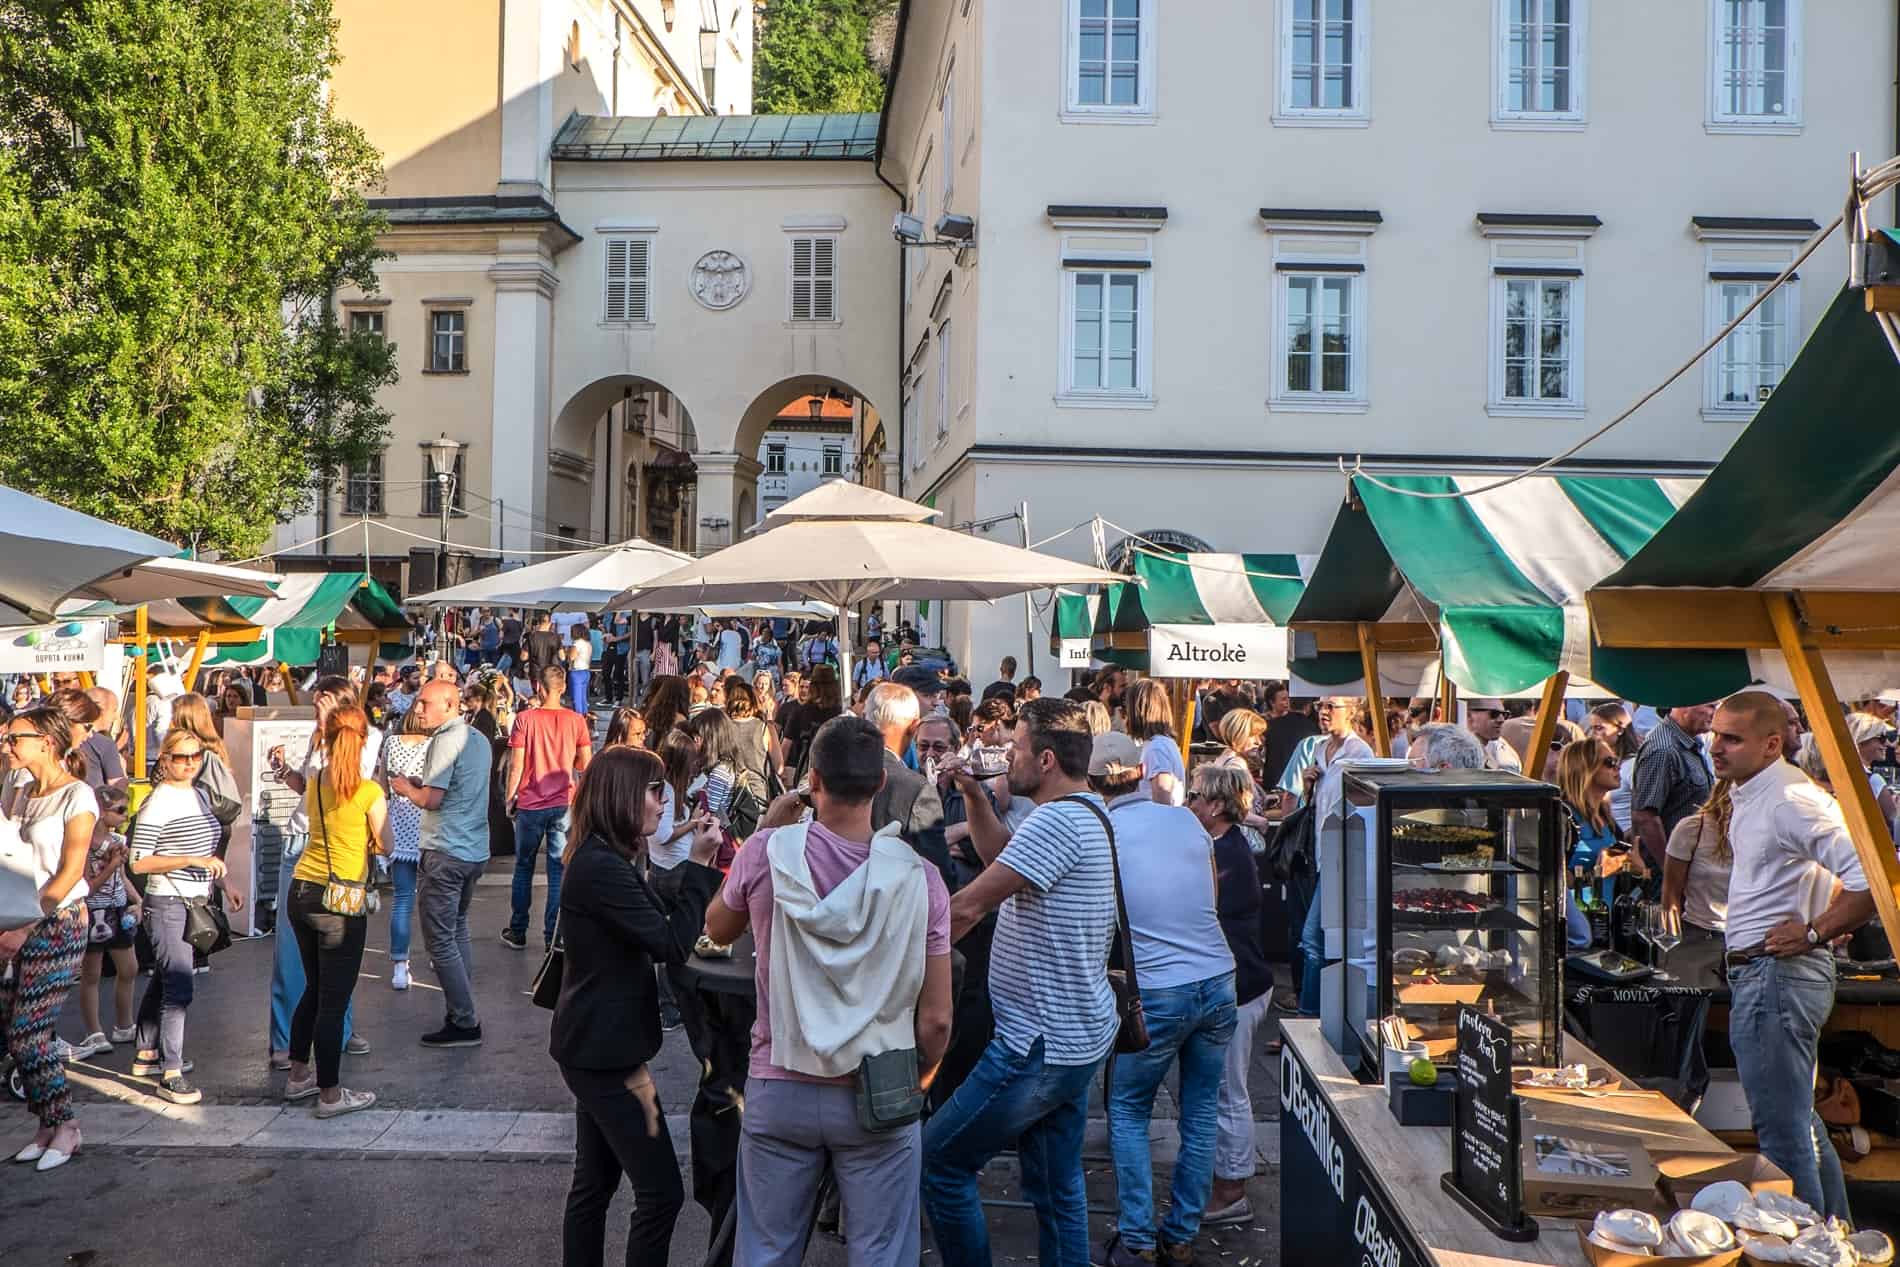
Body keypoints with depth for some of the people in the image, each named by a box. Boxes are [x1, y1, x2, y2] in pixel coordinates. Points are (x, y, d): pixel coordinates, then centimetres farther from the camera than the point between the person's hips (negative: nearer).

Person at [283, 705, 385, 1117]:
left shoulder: (314, 784, 4)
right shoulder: (369, 792, -14)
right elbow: (384, 847, -3)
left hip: (301, 893, 7)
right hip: (340, 902, -7)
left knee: (315, 989, 22)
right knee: (333, 999, 2)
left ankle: (298, 1075, 33)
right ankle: (330, 1094, 11)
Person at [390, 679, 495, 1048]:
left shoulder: (445, 741, -14)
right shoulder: (479, 740, 13)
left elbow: (432, 799, -18)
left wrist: (406, 787, 0)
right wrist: (421, 783, 16)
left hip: (446, 853, -9)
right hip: (475, 850, 9)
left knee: (440, 940, -2)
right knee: (458, 930, 19)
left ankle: (465, 1023, -1)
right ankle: (464, 1013, 21)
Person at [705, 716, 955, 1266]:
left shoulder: (767, 853, -13)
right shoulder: (918, 878, -13)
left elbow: (717, 928, 10)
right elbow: (936, 1019, -7)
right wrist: (919, 1076, 13)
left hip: (777, 1090, 1)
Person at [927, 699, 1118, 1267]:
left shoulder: (1057, 820, -23)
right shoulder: (1090, 813, 9)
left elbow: (967, 906, -23)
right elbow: (1002, 856, 20)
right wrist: (973, 793, 7)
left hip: (1043, 1045, -10)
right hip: (1078, 1035, 10)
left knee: (939, 1159, 2)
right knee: (1057, 1186, 18)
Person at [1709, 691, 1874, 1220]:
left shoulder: (1789, 799, -20)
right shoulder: (1746, 793, 11)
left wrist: (1815, 932, -19)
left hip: (1775, 974, -11)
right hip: (1759, 973, 11)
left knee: (1781, 1130, -3)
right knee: (1798, 1120, 22)